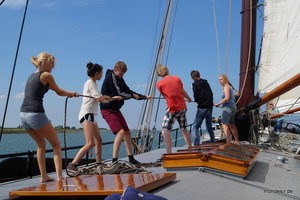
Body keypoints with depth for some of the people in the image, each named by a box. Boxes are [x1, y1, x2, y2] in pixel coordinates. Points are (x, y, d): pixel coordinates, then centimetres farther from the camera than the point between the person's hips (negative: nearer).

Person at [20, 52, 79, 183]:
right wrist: (72, 94, 26)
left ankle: (44, 176, 22)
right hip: (36, 114, -8)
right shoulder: (46, 75, -4)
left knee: (41, 144, 22)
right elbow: (59, 92, 6)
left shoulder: (32, 76, 20)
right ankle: (59, 176, -4)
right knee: (56, 144, 4)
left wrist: (68, 93, 37)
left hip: (23, 114, 8)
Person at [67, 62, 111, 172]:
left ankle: (99, 164, 24)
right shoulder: (90, 83, -9)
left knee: (98, 140, 15)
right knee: (90, 143, -18)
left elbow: (99, 99, 24)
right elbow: (99, 98, -16)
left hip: (91, 116, 11)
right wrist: (106, 97, 2)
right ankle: (72, 165, -20)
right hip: (87, 115, -11)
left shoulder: (92, 83, 19)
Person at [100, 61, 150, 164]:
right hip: (107, 110, -9)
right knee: (121, 132, -21)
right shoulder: (110, 78, -15)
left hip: (116, 109, 9)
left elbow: (128, 91, 17)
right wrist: (132, 95, -5)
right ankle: (114, 160, -16)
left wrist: (144, 97, 13)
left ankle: (131, 158, 23)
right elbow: (119, 94, -20)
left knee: (127, 132, 11)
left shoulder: (120, 79, 12)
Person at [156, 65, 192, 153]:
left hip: (172, 109, -6)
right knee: (184, 130, 16)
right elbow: (183, 92, 19)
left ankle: (169, 153, -10)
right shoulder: (177, 78, 7)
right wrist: (189, 99, 38)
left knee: (165, 130, -3)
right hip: (183, 107, 6)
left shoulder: (159, 83, -5)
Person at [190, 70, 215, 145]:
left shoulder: (195, 84, -3)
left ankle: (196, 145, -11)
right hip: (210, 107, 6)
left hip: (202, 108, -6)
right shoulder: (206, 83, 14)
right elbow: (211, 94, 11)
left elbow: (196, 95, -9)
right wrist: (209, 102, 14)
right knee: (209, 126, 18)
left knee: (195, 126, -2)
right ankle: (213, 143, 22)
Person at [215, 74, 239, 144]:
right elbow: (233, 98, 29)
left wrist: (218, 103, -16)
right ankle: (237, 142, 32)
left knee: (224, 125, -16)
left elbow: (227, 98, -22)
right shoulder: (230, 87, 21)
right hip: (233, 107, 11)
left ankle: (228, 143, -25)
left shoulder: (226, 87, -10)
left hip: (228, 107, -11)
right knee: (231, 125, 21)